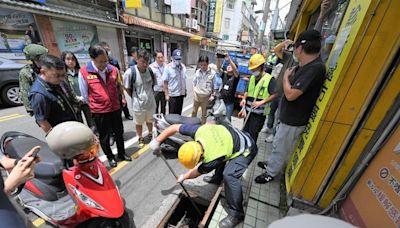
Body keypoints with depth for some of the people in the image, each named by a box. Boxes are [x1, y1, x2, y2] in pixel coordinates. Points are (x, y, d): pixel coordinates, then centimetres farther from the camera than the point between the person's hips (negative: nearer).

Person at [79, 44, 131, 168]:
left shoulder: (113, 69, -4)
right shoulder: (83, 72, -12)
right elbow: (85, 94, -3)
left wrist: (122, 98, 7)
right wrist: (94, 106, 4)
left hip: (115, 109, 3)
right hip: (99, 112, -2)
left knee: (119, 133, 16)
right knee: (104, 137, 13)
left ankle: (122, 153, 36)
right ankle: (110, 157, 35)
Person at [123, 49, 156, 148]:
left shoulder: (151, 70, -8)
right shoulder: (130, 72, -20)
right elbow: (127, 88, -7)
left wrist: (149, 94, 7)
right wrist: (135, 97, 0)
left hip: (150, 102, 3)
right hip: (138, 104, -3)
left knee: (149, 121, 24)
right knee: (139, 123, 18)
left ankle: (151, 134, 49)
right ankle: (140, 138, 42)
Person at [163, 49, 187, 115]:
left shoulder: (183, 66, 5)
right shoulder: (168, 67, -11)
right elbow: (165, 82, -11)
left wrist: (185, 91, 14)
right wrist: (166, 95, -14)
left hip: (181, 94, 5)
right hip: (172, 95, -5)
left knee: (179, 113, 18)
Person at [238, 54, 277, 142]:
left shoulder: (269, 79, -10)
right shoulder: (252, 78, 11)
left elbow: (274, 95, -15)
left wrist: (262, 102, -23)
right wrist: (244, 99, -1)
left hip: (259, 112, -6)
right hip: (248, 110, 6)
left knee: (252, 134, -1)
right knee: (245, 131, 14)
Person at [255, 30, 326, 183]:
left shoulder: (315, 68, -26)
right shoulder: (307, 66, 5)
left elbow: (291, 94, -28)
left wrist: (286, 77, -14)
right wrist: (293, 74, -1)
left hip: (293, 120, -9)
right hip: (288, 116, 9)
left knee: (280, 148, 9)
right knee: (277, 144, 24)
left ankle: (271, 173, 30)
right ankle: (270, 163, 45)